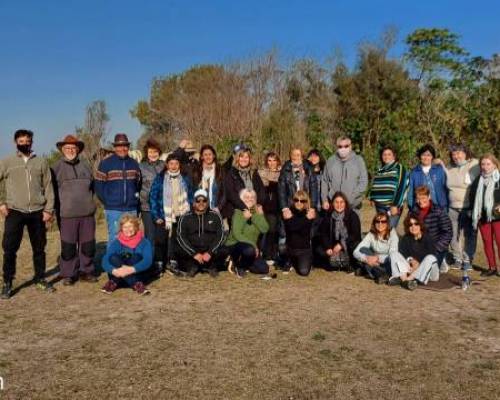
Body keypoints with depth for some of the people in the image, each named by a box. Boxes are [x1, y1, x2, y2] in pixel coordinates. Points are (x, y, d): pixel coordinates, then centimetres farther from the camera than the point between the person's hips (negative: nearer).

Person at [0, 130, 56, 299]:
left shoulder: (41, 162, 6)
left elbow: (48, 187, 5)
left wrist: (48, 209, -1)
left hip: (37, 212, 1)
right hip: (14, 212, -1)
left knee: (39, 248, 10)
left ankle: (40, 279, 25)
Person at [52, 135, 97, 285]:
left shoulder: (85, 166, 13)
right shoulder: (57, 167, 2)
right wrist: (59, 207, 1)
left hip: (87, 213, 4)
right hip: (67, 214, -3)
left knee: (88, 244, 8)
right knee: (68, 246, 1)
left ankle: (86, 271, 20)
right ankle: (68, 274, 12)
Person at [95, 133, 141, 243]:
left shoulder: (134, 163, 10)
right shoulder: (105, 163, 0)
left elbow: (139, 184, 15)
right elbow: (99, 186, 0)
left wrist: (136, 200, 7)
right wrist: (107, 202, -4)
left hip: (131, 210, 3)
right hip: (113, 210, -3)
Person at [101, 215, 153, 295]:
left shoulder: (144, 242, -7)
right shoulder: (116, 243, -4)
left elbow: (148, 260, -23)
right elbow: (105, 261, -16)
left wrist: (132, 269, -40)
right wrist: (114, 271, -38)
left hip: (136, 274, -1)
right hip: (118, 276, 1)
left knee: (135, 257, -28)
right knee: (114, 257, -27)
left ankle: (114, 283, -20)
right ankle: (136, 284, -28)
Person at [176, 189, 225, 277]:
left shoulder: (215, 216, 5)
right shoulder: (185, 217, 3)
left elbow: (220, 236, -2)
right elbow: (181, 237, -5)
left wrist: (210, 253, -16)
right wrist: (194, 254, -17)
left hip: (211, 250, 0)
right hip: (192, 250, 0)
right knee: (179, 251, -28)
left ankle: (212, 266, 4)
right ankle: (192, 266, 2)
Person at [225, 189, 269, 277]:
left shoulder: (257, 212, 4)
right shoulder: (238, 212, -11)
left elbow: (264, 229, -12)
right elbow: (236, 234, -19)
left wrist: (259, 215, -20)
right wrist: (253, 245, -23)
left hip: (251, 247, 6)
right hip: (235, 245, -5)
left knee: (264, 269, -10)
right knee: (250, 250, -38)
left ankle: (243, 263, 15)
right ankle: (239, 266, -6)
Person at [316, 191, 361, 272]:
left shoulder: (352, 215, -10)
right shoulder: (328, 216, -1)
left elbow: (355, 234, -16)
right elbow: (323, 233, -4)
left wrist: (341, 244, -26)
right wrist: (328, 247, -20)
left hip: (350, 243, -3)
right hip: (334, 245, 3)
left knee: (355, 246, -34)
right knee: (319, 250, -19)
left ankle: (351, 266, -7)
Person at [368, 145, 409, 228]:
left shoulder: (399, 168, 0)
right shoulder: (379, 170, 18)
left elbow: (401, 187, -8)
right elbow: (374, 185, 23)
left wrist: (396, 205, -14)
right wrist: (372, 198, 8)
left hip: (393, 205, -6)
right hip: (380, 206, 6)